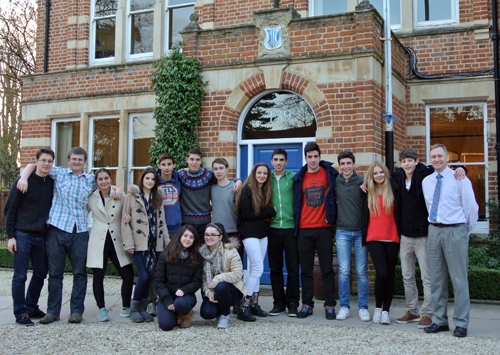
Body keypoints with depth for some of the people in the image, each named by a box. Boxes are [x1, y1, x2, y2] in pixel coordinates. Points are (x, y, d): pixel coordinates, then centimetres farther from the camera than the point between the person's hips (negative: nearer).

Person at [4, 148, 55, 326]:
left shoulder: (52, 183, 5)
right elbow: (9, 210, -5)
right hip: (23, 235, -5)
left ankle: (31, 307, 25)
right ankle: (20, 313, 7)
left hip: (42, 237, 5)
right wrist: (10, 236, -9)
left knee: (40, 274, 10)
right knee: (20, 276, -1)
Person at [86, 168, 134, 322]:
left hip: (117, 241, 0)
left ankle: (126, 307, 16)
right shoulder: (91, 198, 3)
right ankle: (102, 309, 14)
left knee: (128, 275, -2)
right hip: (98, 242, 0)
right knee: (98, 277, 1)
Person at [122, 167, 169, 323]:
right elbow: (125, 221, -3)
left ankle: (143, 308, 16)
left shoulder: (158, 197, 14)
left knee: (149, 276, 2)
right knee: (144, 276, -11)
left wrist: (167, 242, 7)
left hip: (154, 243, 4)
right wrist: (128, 243, -11)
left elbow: (162, 221, 13)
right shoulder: (132, 195, 1)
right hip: (139, 242, -4)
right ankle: (135, 307, 8)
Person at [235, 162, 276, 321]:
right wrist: (270, 212, -10)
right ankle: (243, 308, -7)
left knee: (255, 270, 9)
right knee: (258, 269, -11)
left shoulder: (266, 190, 12)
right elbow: (246, 214, -15)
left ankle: (254, 304, 14)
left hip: (262, 233, 7)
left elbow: (267, 210, 13)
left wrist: (268, 215, -10)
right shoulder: (247, 189, -9)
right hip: (250, 233, -7)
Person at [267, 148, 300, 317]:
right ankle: (278, 302, 17)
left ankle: (292, 303, 11)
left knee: (293, 268, 2)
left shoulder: (293, 177, 1)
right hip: (273, 229, 3)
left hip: (291, 228, -2)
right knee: (275, 268, 8)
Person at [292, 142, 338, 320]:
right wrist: (296, 224, 8)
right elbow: (296, 203, 11)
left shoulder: (330, 173, 0)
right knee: (306, 270, 8)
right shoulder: (299, 178, 7)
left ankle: (330, 305, 10)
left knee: (327, 269, 3)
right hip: (304, 230, 2)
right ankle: (307, 304, 16)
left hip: (324, 229, -2)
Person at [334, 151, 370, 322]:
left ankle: (363, 307, 12)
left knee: (362, 272, 3)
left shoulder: (362, 181, -2)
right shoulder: (335, 181, 4)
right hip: (342, 231, 1)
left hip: (361, 231, -1)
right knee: (344, 271, 1)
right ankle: (344, 306, 11)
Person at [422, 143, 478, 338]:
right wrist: (435, 224, 14)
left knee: (459, 279, -2)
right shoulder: (426, 182, 11)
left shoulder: (460, 179, -4)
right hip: (434, 231, 5)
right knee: (437, 279, 9)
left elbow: (471, 207, -1)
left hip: (455, 231, -5)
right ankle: (440, 320, 18)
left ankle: (461, 323, 6)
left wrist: (466, 230, 6)